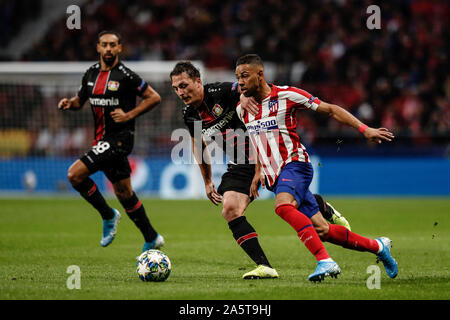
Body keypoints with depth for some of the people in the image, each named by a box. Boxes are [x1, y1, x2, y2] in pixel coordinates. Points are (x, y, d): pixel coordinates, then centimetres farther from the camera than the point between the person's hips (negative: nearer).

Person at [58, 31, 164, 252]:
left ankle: (108, 215, -1)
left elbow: (154, 97, -8)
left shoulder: (125, 76, -12)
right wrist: (69, 103, 0)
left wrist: (129, 115, -16)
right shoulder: (91, 74, 9)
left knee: (75, 174, -17)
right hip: (103, 139, 8)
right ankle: (151, 238, 25)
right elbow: (80, 100, 22)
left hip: (120, 137, -8)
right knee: (124, 193, 14)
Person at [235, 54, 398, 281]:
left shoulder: (285, 95, -9)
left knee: (283, 206, -36)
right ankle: (377, 247, 21)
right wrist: (258, 173, 20)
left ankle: (324, 261, -41)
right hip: (274, 177, 6)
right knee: (321, 230, 2)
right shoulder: (242, 110, 9)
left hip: (294, 165, -6)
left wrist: (364, 129, -9)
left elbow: (330, 109, -4)